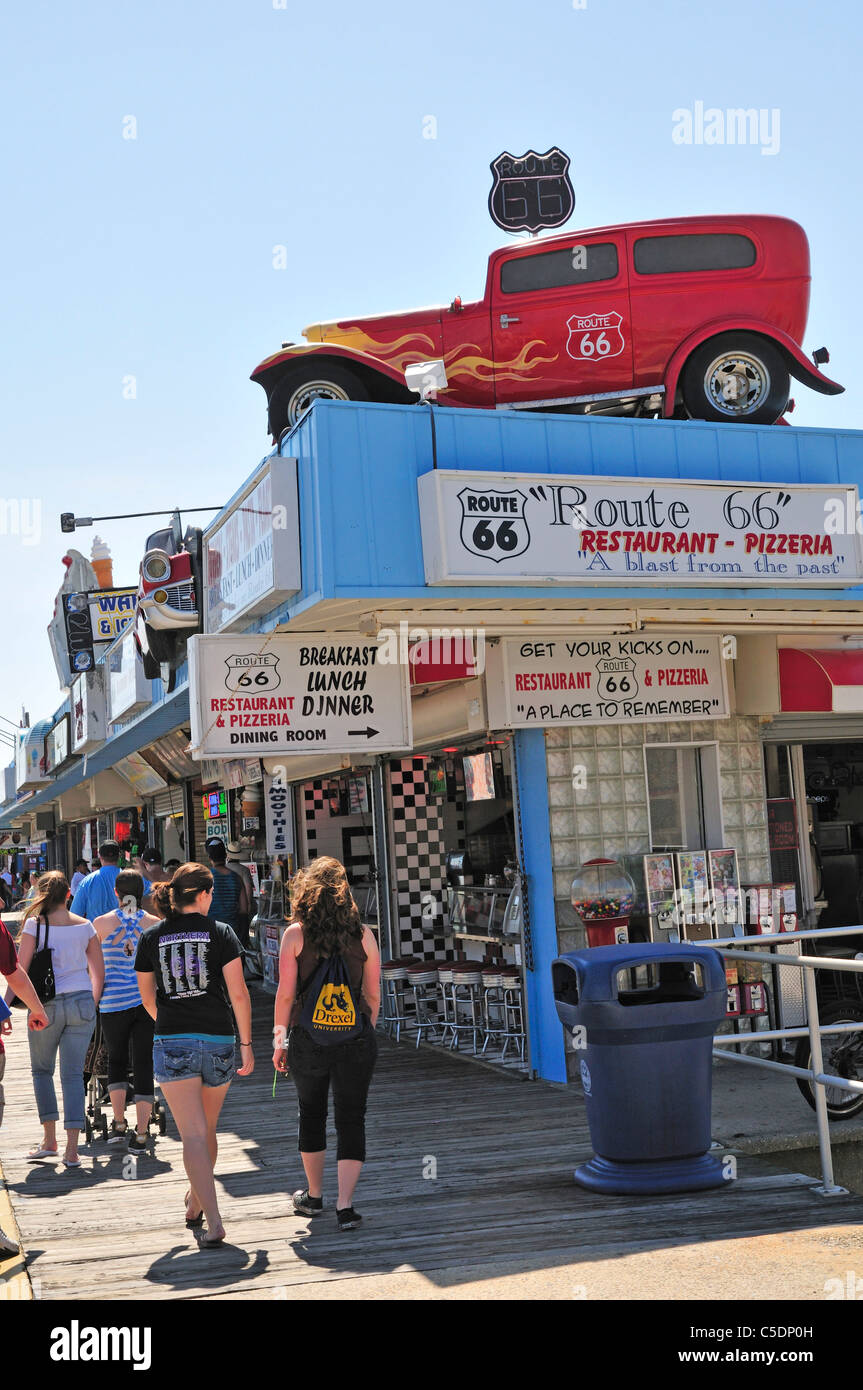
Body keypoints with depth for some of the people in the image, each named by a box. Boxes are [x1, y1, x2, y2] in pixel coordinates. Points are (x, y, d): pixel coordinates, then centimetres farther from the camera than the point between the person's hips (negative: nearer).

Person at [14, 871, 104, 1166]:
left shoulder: (35, 924, -6)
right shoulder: (85, 926, 3)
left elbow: (19, 970, -7)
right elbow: (99, 972, 6)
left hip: (47, 1005, -2)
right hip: (81, 1003, 2)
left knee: (41, 1070, 18)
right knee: (73, 1074, 5)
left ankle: (49, 1140, 16)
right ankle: (72, 1149, -1)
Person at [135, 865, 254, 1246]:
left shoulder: (152, 937, 4)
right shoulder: (220, 932, -2)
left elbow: (147, 997, 14)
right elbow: (238, 994, -7)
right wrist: (247, 1045, 0)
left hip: (171, 1043, 0)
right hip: (218, 1042, 0)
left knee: (193, 1135, -3)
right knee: (207, 1129, 19)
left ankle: (213, 1222, -12)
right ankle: (196, 1203, 36)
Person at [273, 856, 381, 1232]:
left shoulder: (295, 934, -6)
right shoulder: (363, 935, -2)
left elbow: (286, 993, -7)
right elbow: (373, 994, 3)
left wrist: (280, 1038, 4)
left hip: (308, 1038, 0)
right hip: (355, 1039, 0)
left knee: (311, 1115, 18)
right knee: (351, 1120, 6)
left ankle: (314, 1196, 32)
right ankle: (345, 1206, -1)